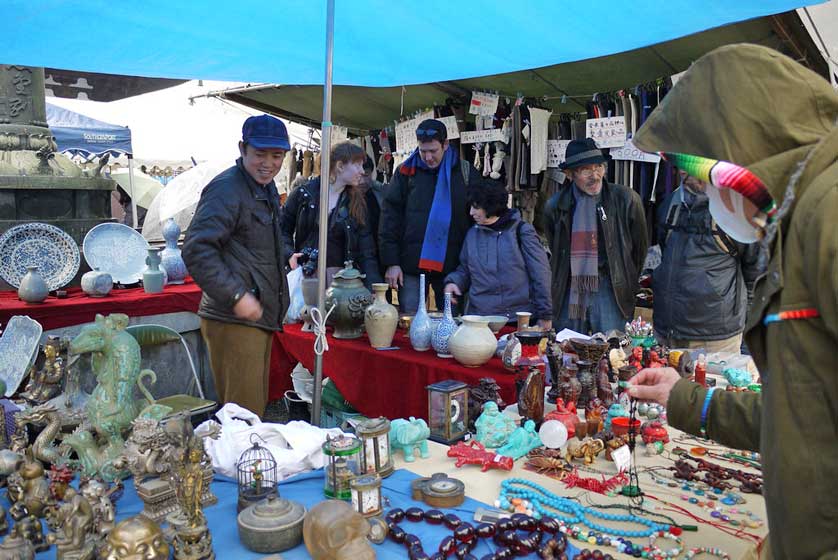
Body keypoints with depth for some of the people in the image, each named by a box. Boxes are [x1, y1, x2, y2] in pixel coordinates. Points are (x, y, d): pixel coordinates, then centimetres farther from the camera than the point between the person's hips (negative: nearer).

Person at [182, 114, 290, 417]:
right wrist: (237, 296, -26)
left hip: (260, 318, 10)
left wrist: (288, 259, 22)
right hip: (234, 321, -10)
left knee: (255, 406, 19)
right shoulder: (226, 189, -14)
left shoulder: (266, 188, 18)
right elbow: (196, 250, -23)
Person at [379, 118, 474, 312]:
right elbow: (390, 217, 2)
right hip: (411, 266, 0)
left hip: (451, 266, 0)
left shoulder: (465, 172, 5)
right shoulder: (406, 171, 5)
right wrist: (391, 262, -6)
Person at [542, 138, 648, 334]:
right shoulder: (555, 206, 3)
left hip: (610, 293, -2)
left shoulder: (626, 199, -3)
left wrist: (627, 284, 11)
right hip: (569, 294, 2)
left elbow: (640, 246, 8)